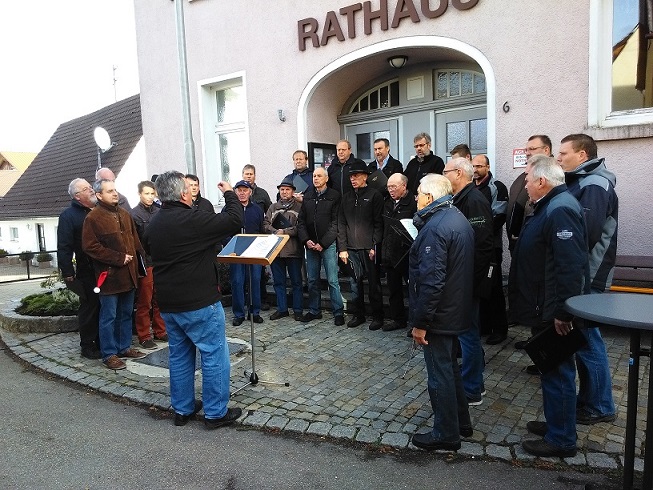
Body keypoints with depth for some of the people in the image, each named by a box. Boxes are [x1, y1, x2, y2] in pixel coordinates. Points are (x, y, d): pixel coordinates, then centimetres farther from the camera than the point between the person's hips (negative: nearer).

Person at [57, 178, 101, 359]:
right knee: (89, 308, 2)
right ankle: (87, 346, 15)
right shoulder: (68, 216, -5)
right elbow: (64, 247, -10)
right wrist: (68, 273, -15)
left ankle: (101, 343, 24)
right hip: (87, 271, -6)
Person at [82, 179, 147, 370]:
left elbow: (134, 239, 19)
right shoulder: (93, 218, -9)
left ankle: (124, 347, 29)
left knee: (126, 313, 16)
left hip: (128, 273, 7)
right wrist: (119, 258, -16)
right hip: (109, 275, -7)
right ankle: (109, 354, 12)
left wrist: (137, 259, 6)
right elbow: (90, 246, -15)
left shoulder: (124, 214, 13)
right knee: (109, 316, 2)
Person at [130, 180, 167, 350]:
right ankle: (144, 336, 14)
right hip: (145, 264, -5)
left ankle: (160, 331, 24)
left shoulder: (159, 212, 8)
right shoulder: (134, 215, -6)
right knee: (144, 302, 4)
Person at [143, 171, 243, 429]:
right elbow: (235, 220, -17)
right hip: (199, 303, -8)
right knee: (214, 355, 3)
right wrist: (229, 194, -1)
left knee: (179, 355, 18)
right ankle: (215, 413, 11)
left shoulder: (153, 225, 8)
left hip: (168, 303, 8)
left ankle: (182, 409, 29)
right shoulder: (193, 220, -19)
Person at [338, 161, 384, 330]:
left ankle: (377, 317, 15)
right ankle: (358, 314, 22)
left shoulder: (374, 196, 0)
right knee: (354, 283, 9)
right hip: (351, 249, 4)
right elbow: (341, 224, 11)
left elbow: (379, 223, -5)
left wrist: (375, 246, -12)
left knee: (374, 284, 4)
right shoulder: (346, 198, 13)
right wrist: (342, 248, 3)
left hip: (369, 248, -4)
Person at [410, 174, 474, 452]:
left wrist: (420, 321, -22)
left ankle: (446, 434, 20)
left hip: (439, 314, -10)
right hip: (456, 310, 10)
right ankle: (461, 422, 38)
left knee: (439, 372, 4)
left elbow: (431, 280, -27)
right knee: (449, 366, 23)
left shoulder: (435, 226, -23)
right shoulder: (459, 219, 9)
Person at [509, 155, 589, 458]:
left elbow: (570, 266, -29)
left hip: (554, 311, -11)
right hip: (546, 308, 11)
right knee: (552, 369, 21)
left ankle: (561, 440, 16)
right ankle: (556, 423, 36)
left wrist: (562, 312, -27)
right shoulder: (551, 206, 13)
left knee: (557, 372, 2)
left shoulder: (560, 211, -22)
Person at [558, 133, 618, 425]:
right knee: (582, 337, 16)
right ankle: (588, 399, 30)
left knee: (587, 340, 0)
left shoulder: (595, 186, -15)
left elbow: (586, 232, -25)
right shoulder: (580, 182, 15)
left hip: (587, 277, -9)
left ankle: (599, 407, 14)